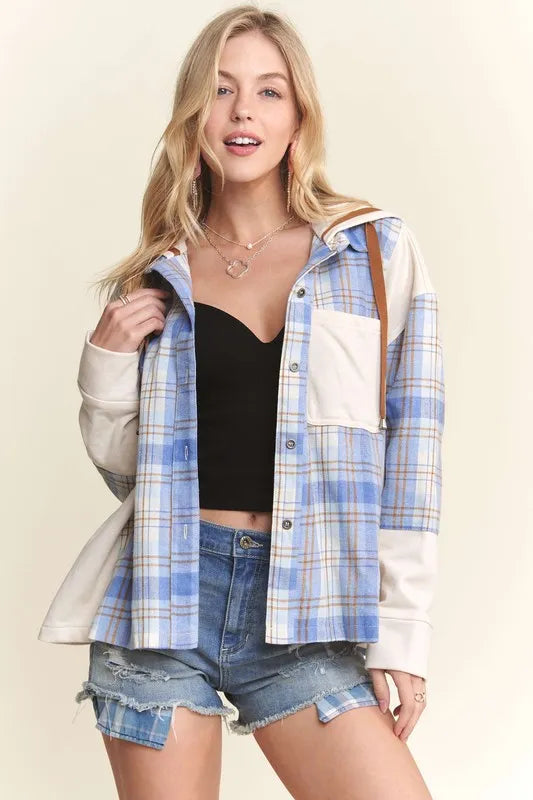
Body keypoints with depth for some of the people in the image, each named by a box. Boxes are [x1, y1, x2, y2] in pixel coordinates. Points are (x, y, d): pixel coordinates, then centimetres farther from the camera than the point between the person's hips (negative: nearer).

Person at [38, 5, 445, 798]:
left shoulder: (377, 252, 3)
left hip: (304, 609, -1)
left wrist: (401, 634, -4)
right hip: (164, 592, 2)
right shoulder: (158, 278, 9)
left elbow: (412, 454, 1)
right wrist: (106, 363, -1)